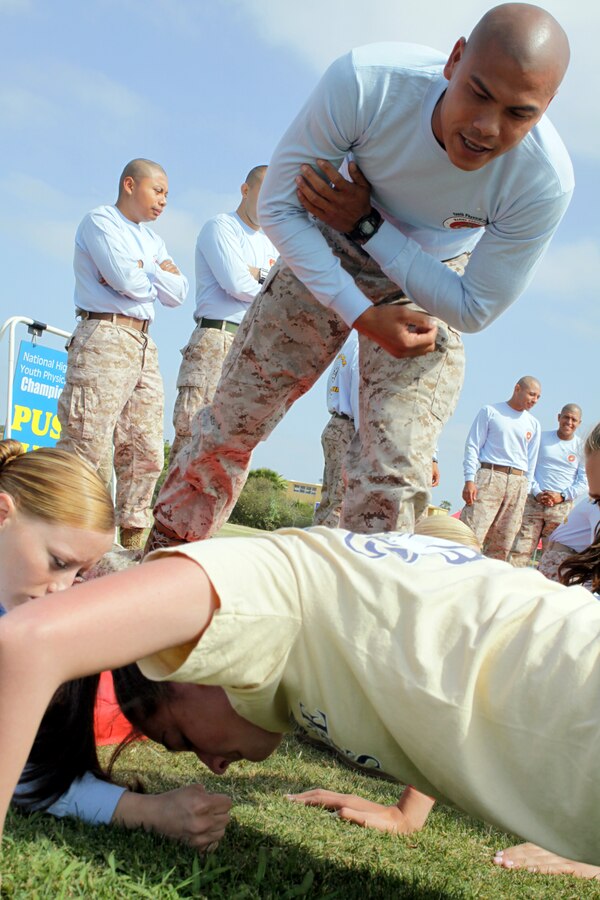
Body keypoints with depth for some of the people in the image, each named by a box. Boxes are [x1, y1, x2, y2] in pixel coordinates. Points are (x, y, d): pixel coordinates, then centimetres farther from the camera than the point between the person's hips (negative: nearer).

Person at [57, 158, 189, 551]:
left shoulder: (152, 240, 26)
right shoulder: (100, 220, 3)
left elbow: (178, 293, 11)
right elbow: (126, 280, -13)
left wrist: (141, 270, -2)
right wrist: (157, 279, 6)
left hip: (144, 344, 8)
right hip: (105, 337, -8)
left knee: (146, 452, 3)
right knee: (89, 447, -13)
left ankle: (133, 540, 9)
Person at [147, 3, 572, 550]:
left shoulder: (544, 182, -31)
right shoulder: (367, 82, -33)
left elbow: (475, 310, -19)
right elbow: (278, 207, -20)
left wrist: (368, 223, -26)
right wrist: (361, 315, -28)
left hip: (429, 291, 0)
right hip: (323, 261, 1)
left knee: (394, 474, -11)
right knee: (231, 422, 4)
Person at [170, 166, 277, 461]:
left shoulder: (270, 244, 26)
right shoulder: (221, 226, 5)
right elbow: (238, 285, -10)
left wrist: (256, 273, -3)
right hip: (217, 340, -7)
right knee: (192, 429, -15)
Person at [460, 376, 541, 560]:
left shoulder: (534, 424, 17)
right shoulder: (490, 411, 7)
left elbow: (531, 461, 19)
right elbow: (472, 446, 2)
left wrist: (526, 490, 10)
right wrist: (469, 480, -8)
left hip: (518, 483, 4)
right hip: (490, 476, -4)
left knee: (501, 545, 0)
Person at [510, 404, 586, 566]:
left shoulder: (582, 447, 6)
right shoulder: (541, 437, 8)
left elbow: (584, 481, 5)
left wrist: (562, 496, -8)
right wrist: (537, 493, -7)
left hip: (561, 508, 0)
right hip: (533, 502, 0)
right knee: (520, 550, -8)